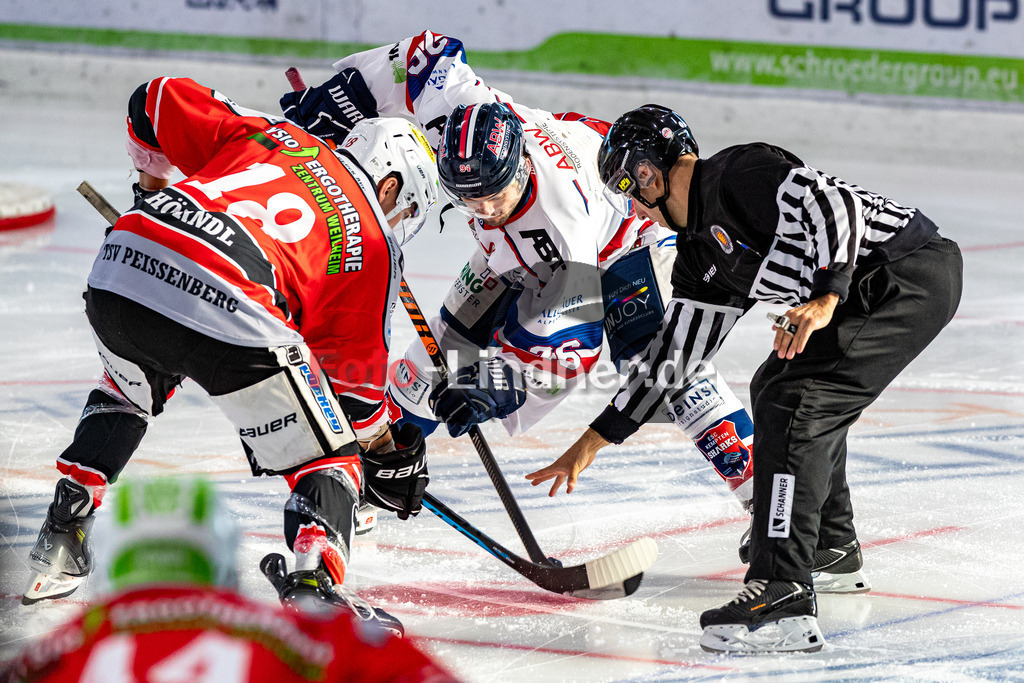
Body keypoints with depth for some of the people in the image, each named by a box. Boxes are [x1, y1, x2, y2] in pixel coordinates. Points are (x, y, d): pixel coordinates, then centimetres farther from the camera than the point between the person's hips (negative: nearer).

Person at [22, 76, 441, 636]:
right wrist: (390, 454, 38)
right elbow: (354, 375, 22)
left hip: (118, 270, 5)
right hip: (227, 314, -5)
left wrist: (154, 191, 45)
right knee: (326, 456, 12)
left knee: (129, 389, 39)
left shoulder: (267, 134, 29)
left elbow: (155, 103, 30)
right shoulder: (373, 244, 19)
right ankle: (315, 586, -10)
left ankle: (60, 541, 34)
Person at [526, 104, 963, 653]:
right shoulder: (700, 255, 16)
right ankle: (832, 553, 38)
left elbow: (833, 204, -25)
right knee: (776, 389, 27)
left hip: (911, 272, -11)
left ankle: (785, 597, -27)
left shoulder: (740, 173, -13)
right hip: (860, 293, 11)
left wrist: (825, 299, -35)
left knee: (793, 402, -19)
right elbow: (673, 354, 21)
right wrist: (598, 437, 22)